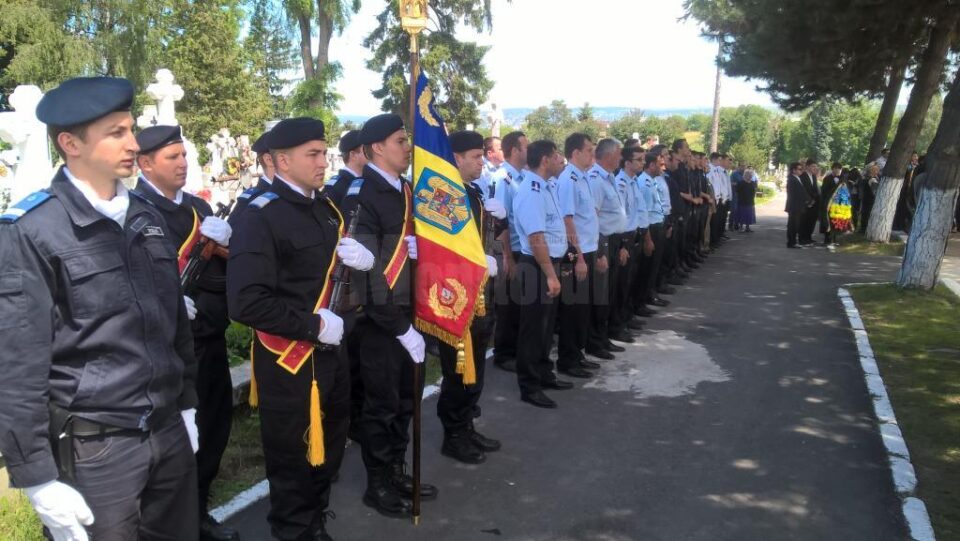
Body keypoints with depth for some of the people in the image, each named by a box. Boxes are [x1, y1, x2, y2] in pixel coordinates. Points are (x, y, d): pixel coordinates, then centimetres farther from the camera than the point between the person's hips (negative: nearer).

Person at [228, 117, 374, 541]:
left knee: (330, 445, 23)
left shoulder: (327, 208, 7)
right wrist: (314, 326, -21)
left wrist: (362, 260, -2)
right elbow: (246, 303, -24)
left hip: (331, 353, 8)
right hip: (288, 361, -8)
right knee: (292, 454, 11)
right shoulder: (261, 217, -17)